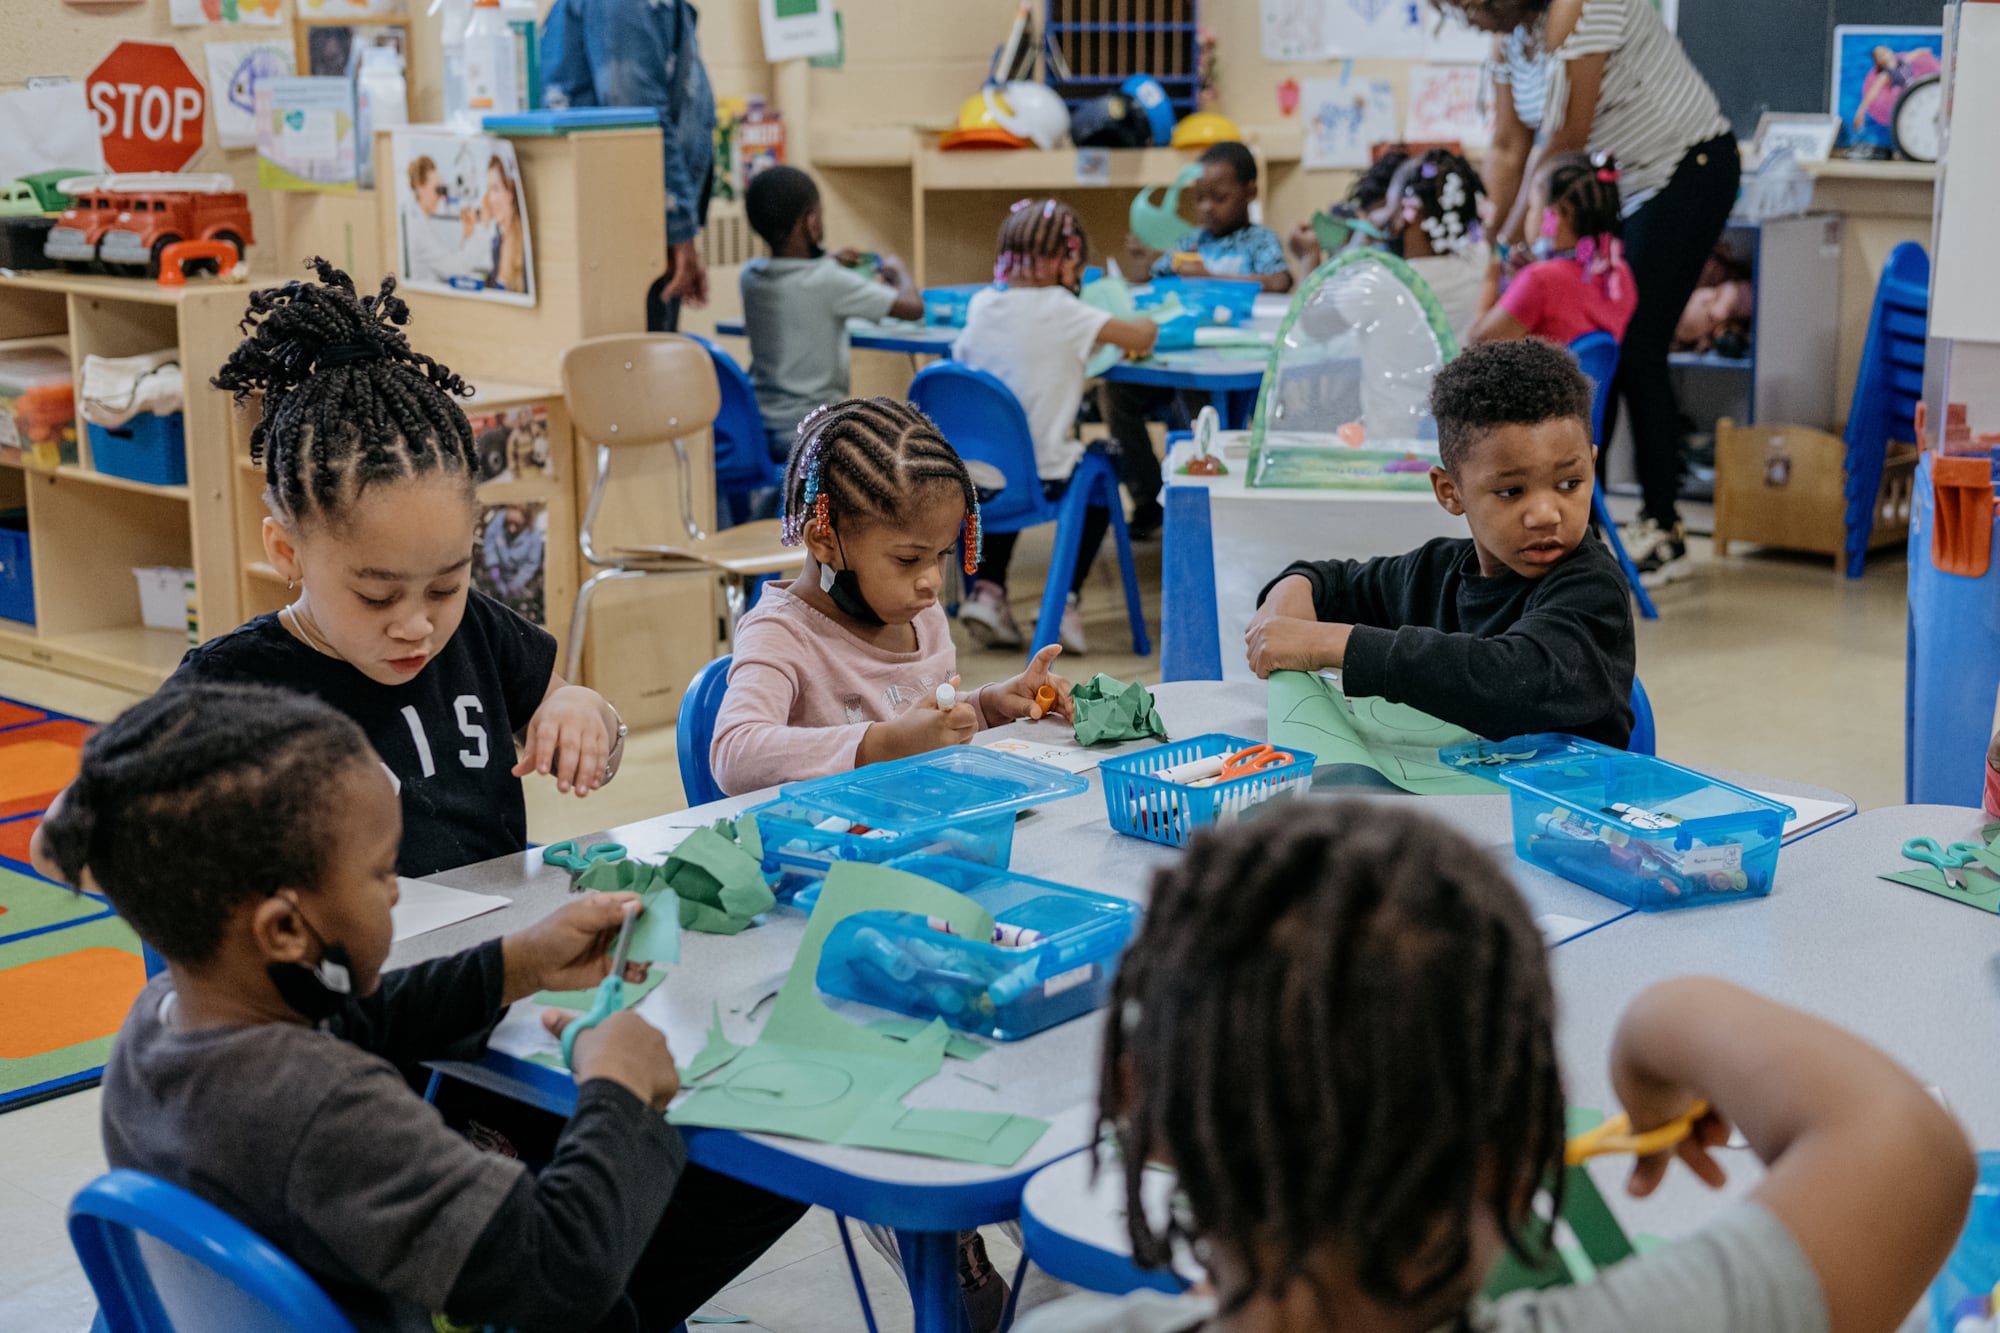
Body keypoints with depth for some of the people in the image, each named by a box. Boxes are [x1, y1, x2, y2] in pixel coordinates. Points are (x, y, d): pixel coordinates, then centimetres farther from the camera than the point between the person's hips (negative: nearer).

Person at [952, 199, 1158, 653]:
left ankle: (986, 587, 21)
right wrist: (1145, 325, 9)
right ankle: (1065, 601, 18)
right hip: (1042, 476, -4)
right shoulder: (1062, 311, -15)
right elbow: (1141, 336, -16)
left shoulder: (981, 304, 1)